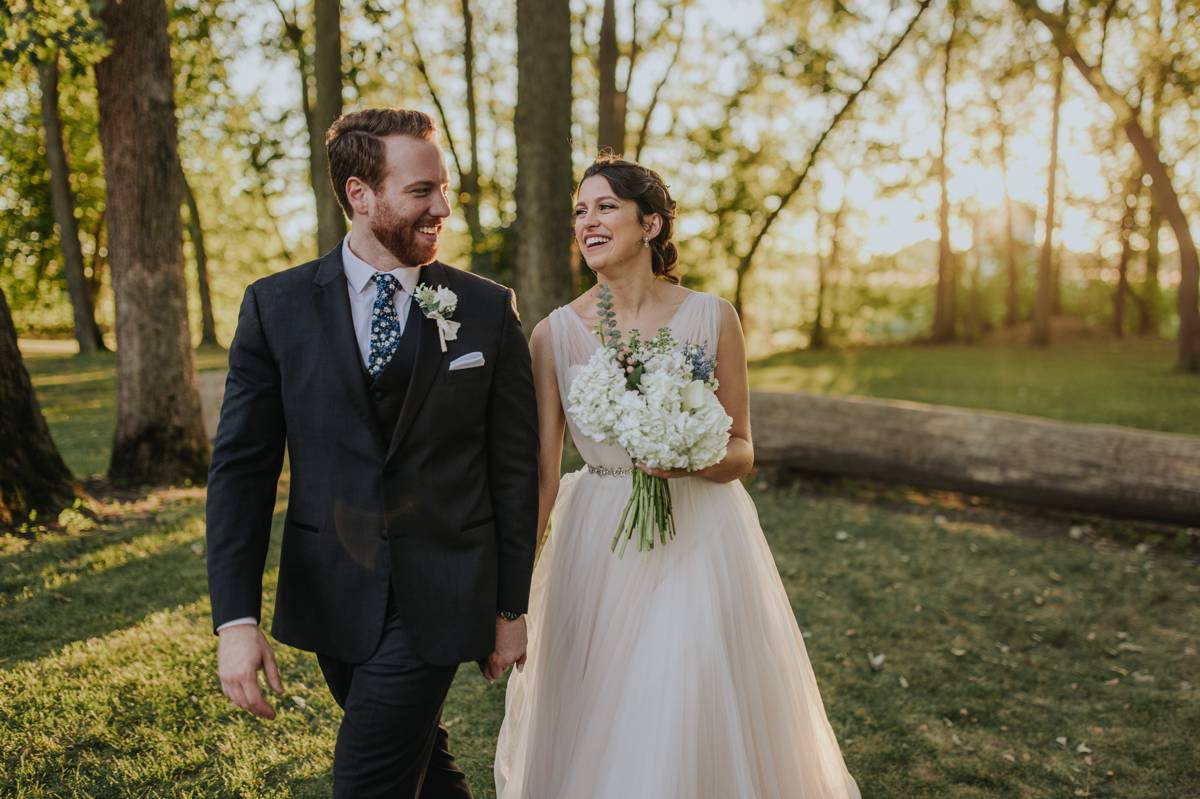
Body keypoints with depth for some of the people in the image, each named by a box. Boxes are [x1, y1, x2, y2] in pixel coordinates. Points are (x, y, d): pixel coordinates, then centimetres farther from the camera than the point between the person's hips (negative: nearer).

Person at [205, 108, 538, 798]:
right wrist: (236, 618, -11)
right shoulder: (276, 307, -2)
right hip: (330, 601, 2)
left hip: (438, 602, -2)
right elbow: (242, 468, -3)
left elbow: (514, 469, 0)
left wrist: (512, 608, 2)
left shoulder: (489, 310, -4)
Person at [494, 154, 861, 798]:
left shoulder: (711, 318, -6)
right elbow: (540, 475, -4)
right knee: (591, 734, 13)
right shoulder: (554, 333, -4)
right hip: (596, 548, 1)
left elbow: (741, 454, 0)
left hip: (699, 539, -1)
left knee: (694, 725, 5)